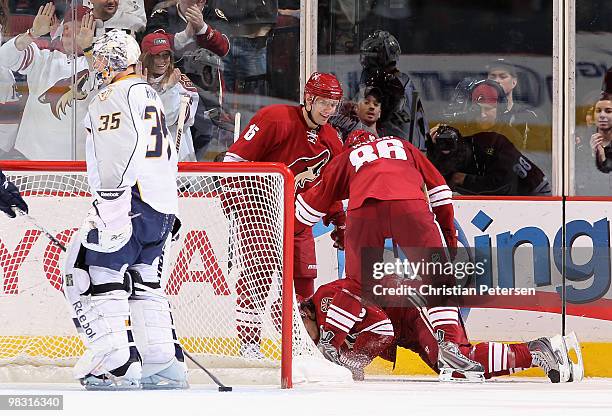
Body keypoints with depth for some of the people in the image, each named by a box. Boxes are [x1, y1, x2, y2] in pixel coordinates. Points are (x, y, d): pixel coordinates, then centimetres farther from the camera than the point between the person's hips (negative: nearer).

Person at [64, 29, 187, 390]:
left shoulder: (113, 96, -8)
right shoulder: (151, 96, 23)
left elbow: (119, 151, -21)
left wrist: (112, 201, -26)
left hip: (131, 201, -10)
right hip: (163, 204, 10)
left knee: (93, 276, -7)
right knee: (142, 281, 17)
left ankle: (118, 366, -16)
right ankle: (167, 365, 12)